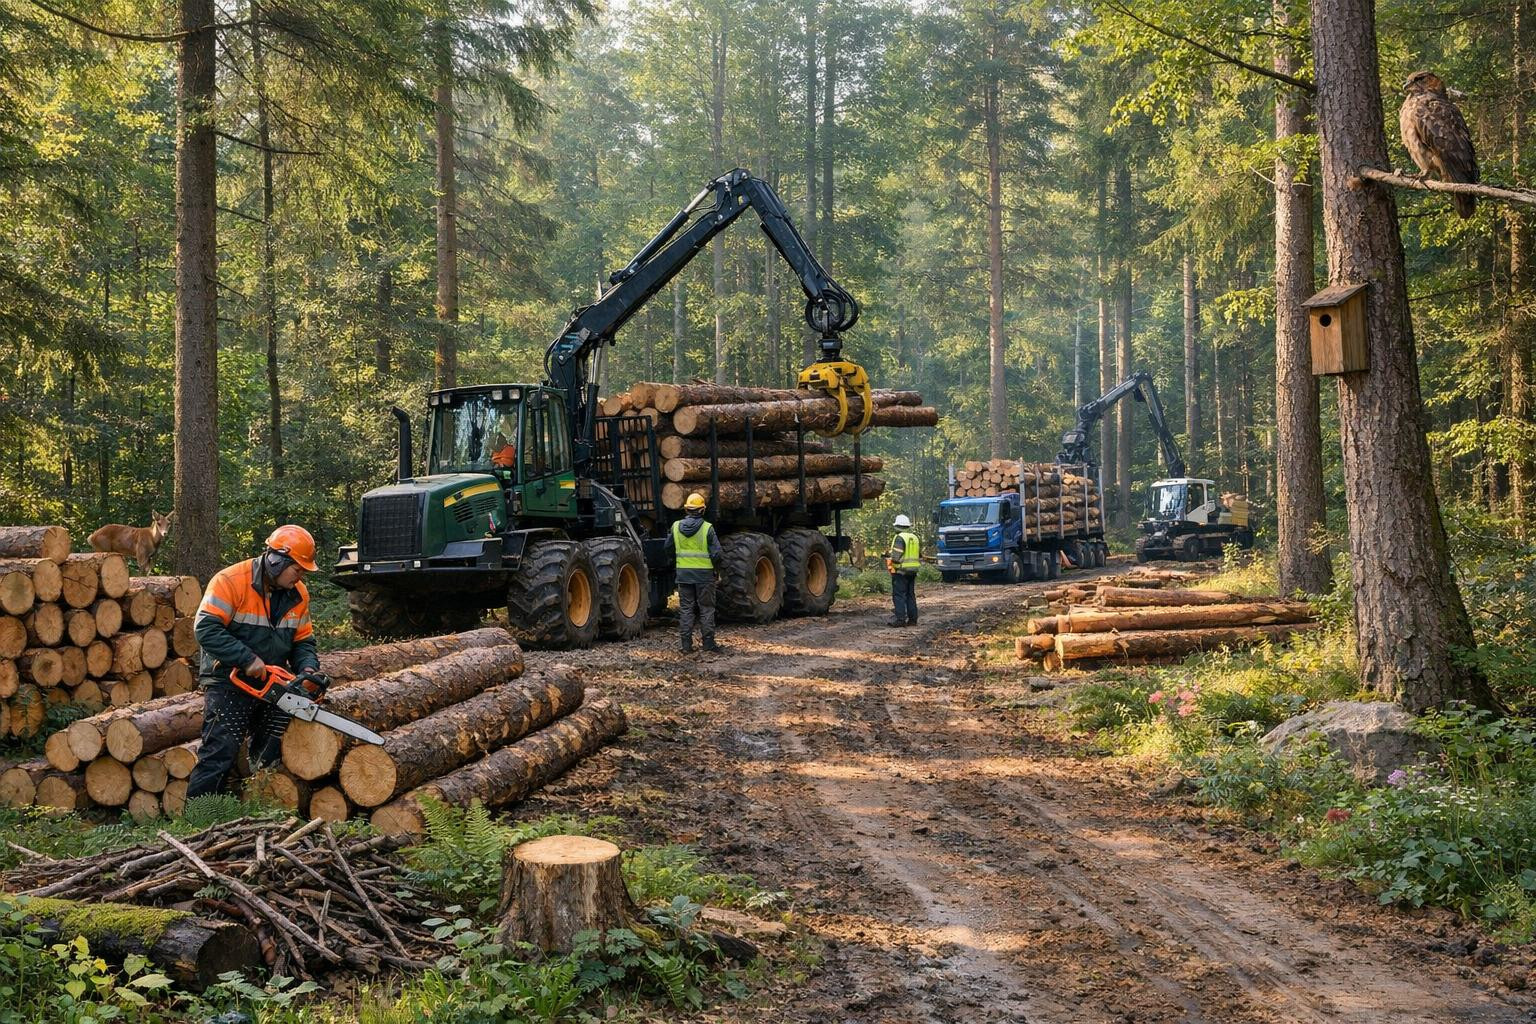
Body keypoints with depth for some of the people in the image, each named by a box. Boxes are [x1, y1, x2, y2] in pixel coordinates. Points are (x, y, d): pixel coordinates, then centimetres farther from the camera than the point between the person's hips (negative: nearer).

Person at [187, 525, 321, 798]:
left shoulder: (298, 595, 4)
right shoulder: (232, 581, -16)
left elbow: (303, 640, 12)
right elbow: (206, 629, -22)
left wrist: (308, 668, -9)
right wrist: (247, 659, -26)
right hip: (228, 683, -7)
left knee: (270, 757, 12)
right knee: (219, 755, -10)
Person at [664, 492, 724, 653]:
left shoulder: (676, 526, 0)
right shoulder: (707, 528, -11)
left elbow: (669, 550, 9)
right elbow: (716, 553, -10)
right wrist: (715, 565, 9)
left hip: (683, 573, 3)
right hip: (704, 574, -3)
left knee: (685, 609, 8)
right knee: (706, 609, 6)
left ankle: (685, 644, 6)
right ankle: (708, 642, 8)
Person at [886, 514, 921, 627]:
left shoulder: (900, 538, -13)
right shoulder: (914, 537, 13)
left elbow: (896, 556, -20)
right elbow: (920, 553, 18)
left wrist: (889, 556, 0)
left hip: (901, 571, -8)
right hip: (913, 571, 8)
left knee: (898, 595, -5)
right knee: (911, 595, 12)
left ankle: (900, 619, -10)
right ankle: (912, 619, 13)